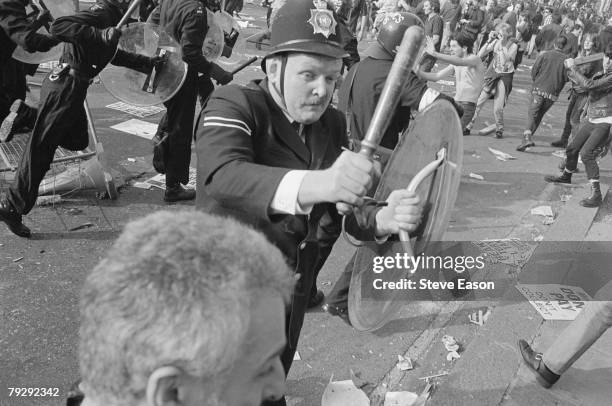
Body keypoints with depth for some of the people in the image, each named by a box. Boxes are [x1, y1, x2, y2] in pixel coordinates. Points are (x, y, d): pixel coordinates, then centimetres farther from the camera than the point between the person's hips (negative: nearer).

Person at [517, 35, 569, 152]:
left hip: (539, 89, -2)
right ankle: (528, 137, 17)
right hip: (553, 94, 2)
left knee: (532, 113, -4)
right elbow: (566, 78, 2)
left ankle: (527, 138, -24)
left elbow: (533, 71, -1)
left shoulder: (544, 55, -2)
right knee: (539, 115, 16)